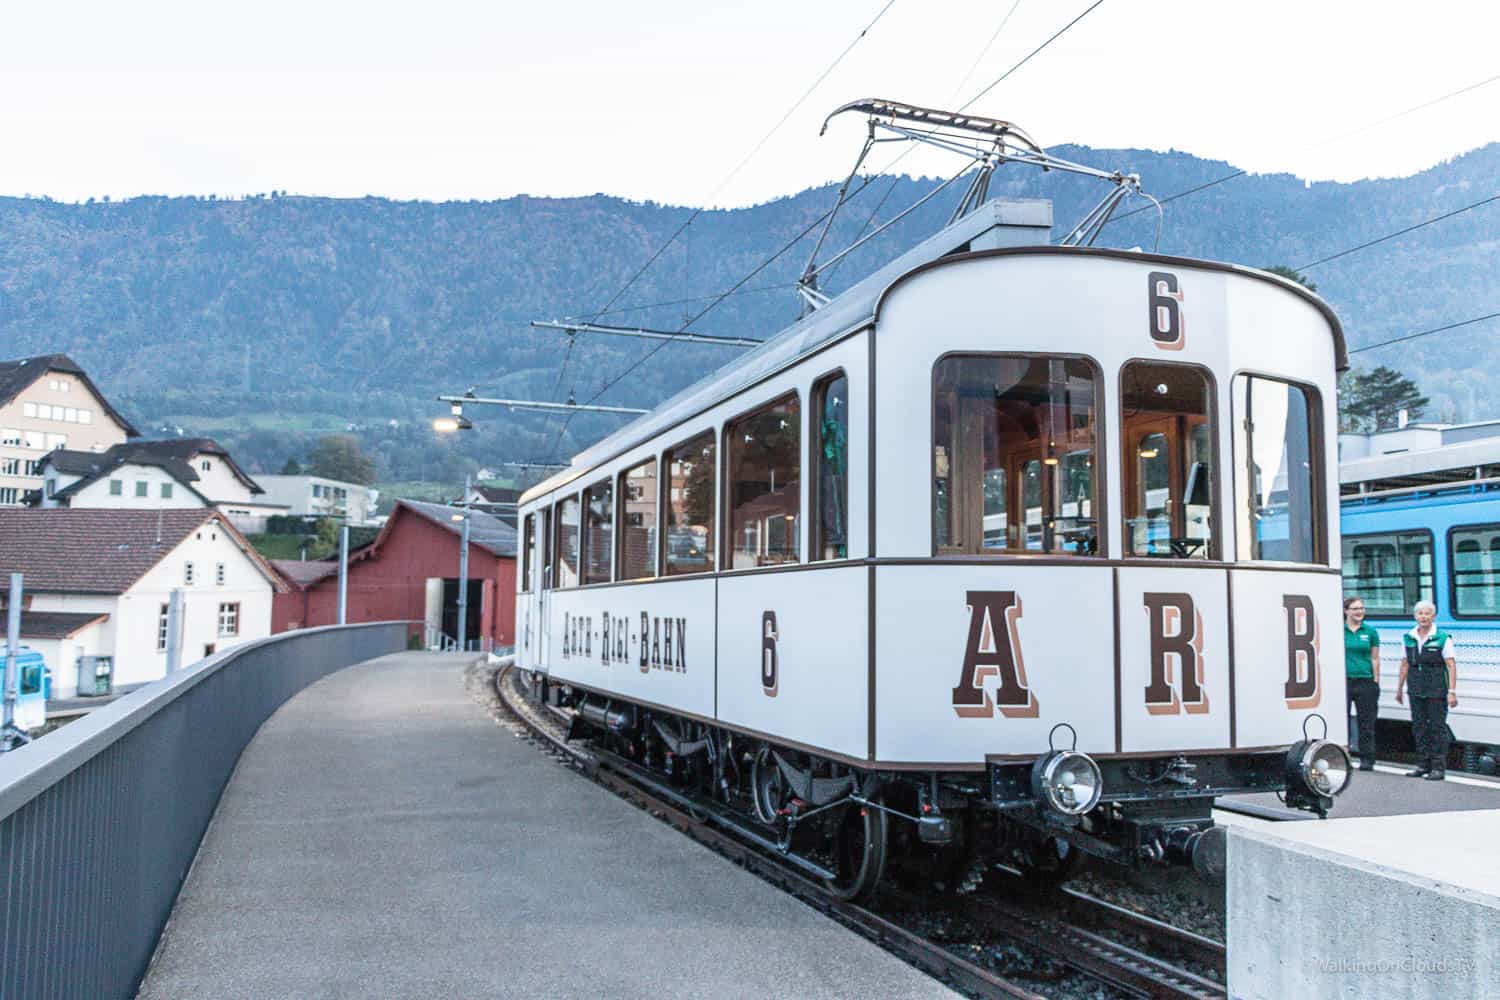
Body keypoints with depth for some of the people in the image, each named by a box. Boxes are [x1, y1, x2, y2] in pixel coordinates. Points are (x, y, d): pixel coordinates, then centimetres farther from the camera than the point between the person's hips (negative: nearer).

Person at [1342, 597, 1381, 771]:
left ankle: (1367, 760, 11)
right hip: (1343, 680, -1)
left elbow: (1375, 659, 8)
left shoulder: (1370, 632, 7)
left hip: (1365, 681, 1)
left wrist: (1376, 681, 2)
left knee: (1366, 723, 4)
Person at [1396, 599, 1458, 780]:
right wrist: (1400, 687, 17)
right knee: (1419, 727, 9)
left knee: (1438, 728, -1)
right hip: (1416, 690, 5)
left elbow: (1451, 665, -7)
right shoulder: (1408, 638, 8)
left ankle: (1439, 768, 5)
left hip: (1437, 690, -5)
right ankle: (1423, 765, 19)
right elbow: (1405, 663, 15)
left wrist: (1452, 691, -14)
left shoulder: (1443, 638, -5)